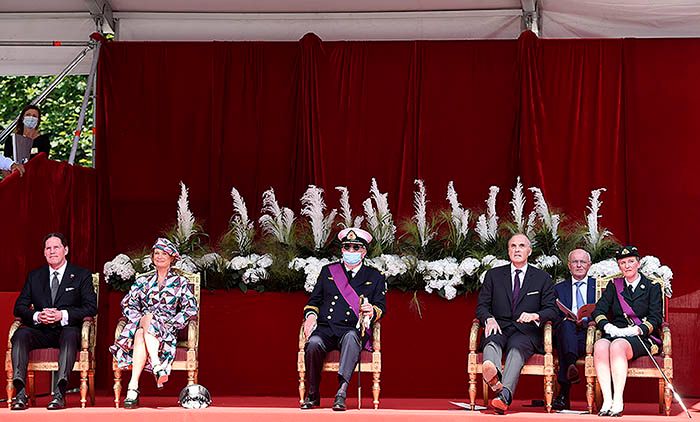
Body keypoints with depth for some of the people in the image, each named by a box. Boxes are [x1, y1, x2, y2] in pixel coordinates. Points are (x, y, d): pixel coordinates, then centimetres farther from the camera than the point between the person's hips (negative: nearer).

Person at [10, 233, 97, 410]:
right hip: (41, 331, 3)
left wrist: (63, 315, -17)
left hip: (68, 330, -3)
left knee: (70, 335, -38)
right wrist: (36, 316, -11)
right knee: (20, 334, -29)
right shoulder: (34, 276, 18)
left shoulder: (82, 275, 8)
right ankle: (20, 391, -40)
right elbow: (19, 307, 12)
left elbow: (91, 307, -2)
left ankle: (60, 392, -49)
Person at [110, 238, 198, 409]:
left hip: (166, 331, -2)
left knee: (141, 334, -37)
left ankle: (133, 386, -51)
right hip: (141, 324, 2)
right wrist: (140, 319, -6)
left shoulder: (180, 283, 15)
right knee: (141, 331, -38)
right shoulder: (143, 282, 22)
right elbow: (127, 305, 13)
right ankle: (158, 368, -53)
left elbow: (191, 308, 3)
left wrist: (170, 323, -10)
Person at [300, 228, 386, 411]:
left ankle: (342, 392, -49)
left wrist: (372, 311, -16)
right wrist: (311, 315, -2)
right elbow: (314, 300, 20)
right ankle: (312, 394, -16)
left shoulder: (375, 277, 17)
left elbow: (381, 308, 9)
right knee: (313, 343, -33)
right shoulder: (328, 271, 21)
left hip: (353, 329, -2)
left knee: (351, 337, -39)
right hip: (325, 328, 2)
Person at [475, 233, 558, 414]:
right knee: (492, 341, -34)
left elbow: (552, 310, 7)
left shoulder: (542, 278, 15)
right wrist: (489, 319, -13)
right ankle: (494, 376, -68)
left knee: (517, 346, -36)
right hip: (500, 328, 2)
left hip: (526, 331, -1)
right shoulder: (494, 275, 17)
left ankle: (504, 395, -59)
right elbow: (482, 305, 11)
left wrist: (535, 315, -15)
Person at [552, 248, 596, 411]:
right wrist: (570, 321, -10)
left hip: (589, 332, -1)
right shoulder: (559, 288, 23)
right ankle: (571, 366, -59)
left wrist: (586, 321, -11)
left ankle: (563, 393, -44)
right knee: (566, 325, -36)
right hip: (566, 333, 1)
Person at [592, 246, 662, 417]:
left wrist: (637, 329, -15)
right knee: (600, 345, -35)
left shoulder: (652, 287, 13)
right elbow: (598, 311, 10)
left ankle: (618, 401, -43)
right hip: (615, 335, 3)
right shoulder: (613, 286, 22)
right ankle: (607, 400, -41)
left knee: (617, 345, -38)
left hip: (641, 338, -3)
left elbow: (656, 319, 2)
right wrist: (608, 326, -11)